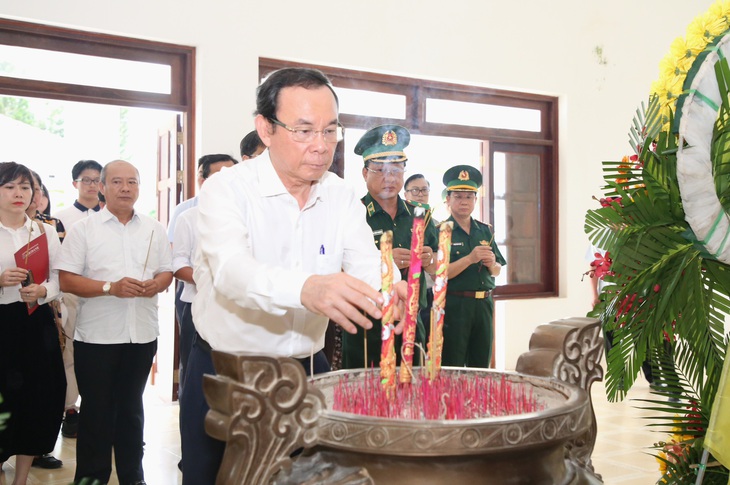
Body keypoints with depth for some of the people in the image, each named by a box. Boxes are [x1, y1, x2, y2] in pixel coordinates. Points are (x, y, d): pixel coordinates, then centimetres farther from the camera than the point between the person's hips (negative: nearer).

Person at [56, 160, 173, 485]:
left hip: (141, 334, 3)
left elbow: (167, 272, 12)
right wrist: (110, 287, -19)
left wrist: (155, 285, -10)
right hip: (97, 336, -3)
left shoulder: (154, 229, 8)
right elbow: (66, 281, -8)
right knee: (96, 410, 6)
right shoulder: (83, 229, -2)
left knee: (132, 409, 15)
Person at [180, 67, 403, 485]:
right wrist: (307, 288, -53)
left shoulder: (342, 197, 0)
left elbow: (368, 266, -12)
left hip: (307, 370, 4)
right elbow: (232, 270, -32)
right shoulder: (227, 189, -14)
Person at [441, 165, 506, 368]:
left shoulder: (485, 230, 12)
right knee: (452, 369, 0)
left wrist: (492, 264, -5)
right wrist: (469, 259, -22)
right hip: (453, 306, -5)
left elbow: (498, 271, 17)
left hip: (484, 305, 5)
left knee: (481, 367, 12)